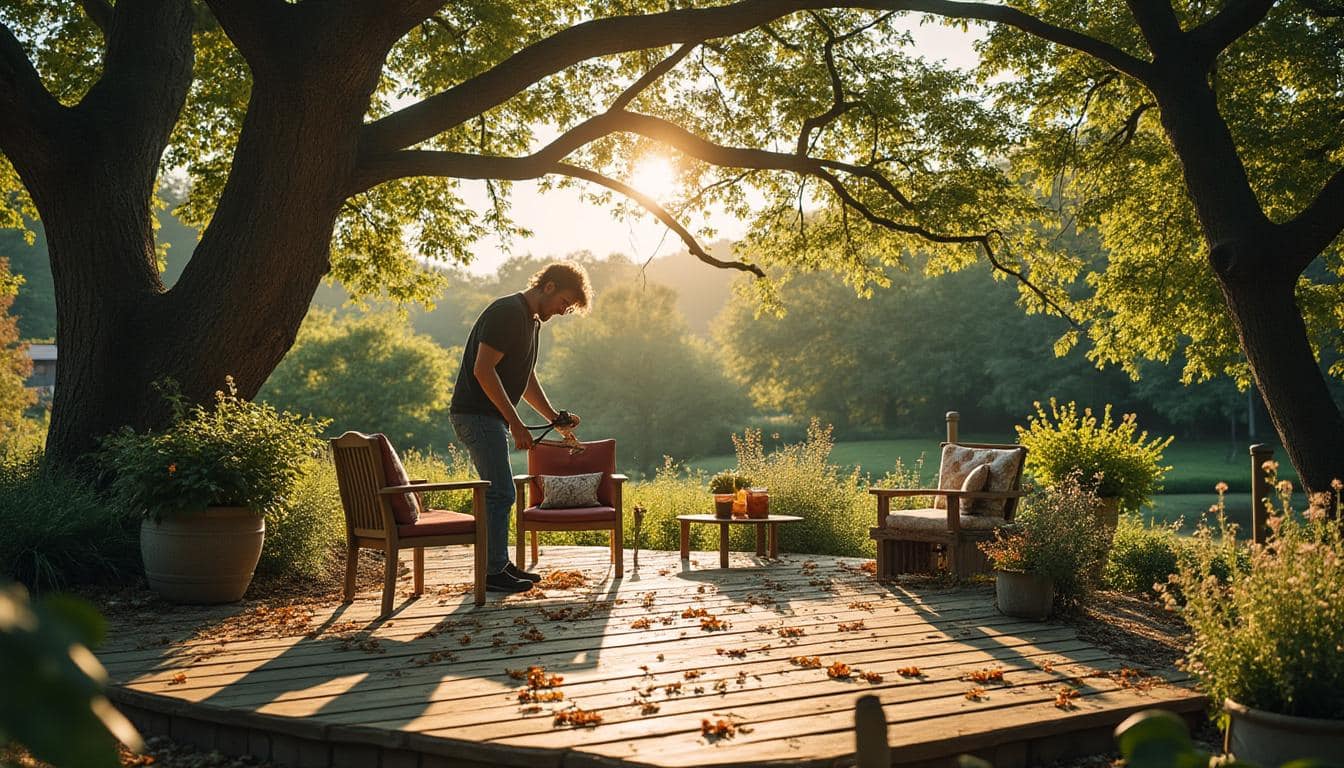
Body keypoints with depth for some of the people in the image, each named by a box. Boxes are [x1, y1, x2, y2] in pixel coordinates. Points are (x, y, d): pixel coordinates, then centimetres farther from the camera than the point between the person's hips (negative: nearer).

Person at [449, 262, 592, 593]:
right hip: (476, 414, -10)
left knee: (498, 493, 14)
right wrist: (516, 423, -22)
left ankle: (499, 564, 23)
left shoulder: (531, 320, 16)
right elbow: (483, 370, -23)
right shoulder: (507, 312, -16)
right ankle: (493, 573, -1)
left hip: (491, 417, 10)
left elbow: (527, 379, 24)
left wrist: (554, 416, 11)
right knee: (500, 494, -8)